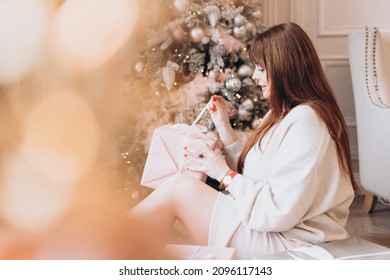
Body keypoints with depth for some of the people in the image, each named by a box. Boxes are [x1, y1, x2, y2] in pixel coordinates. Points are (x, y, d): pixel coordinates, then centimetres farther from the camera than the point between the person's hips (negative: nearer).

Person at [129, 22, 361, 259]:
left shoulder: (306, 121, -18)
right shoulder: (285, 114, 14)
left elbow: (280, 213, -23)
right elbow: (252, 176, 11)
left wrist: (224, 174, -13)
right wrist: (224, 126, 7)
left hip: (284, 242, -10)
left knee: (178, 188, -11)